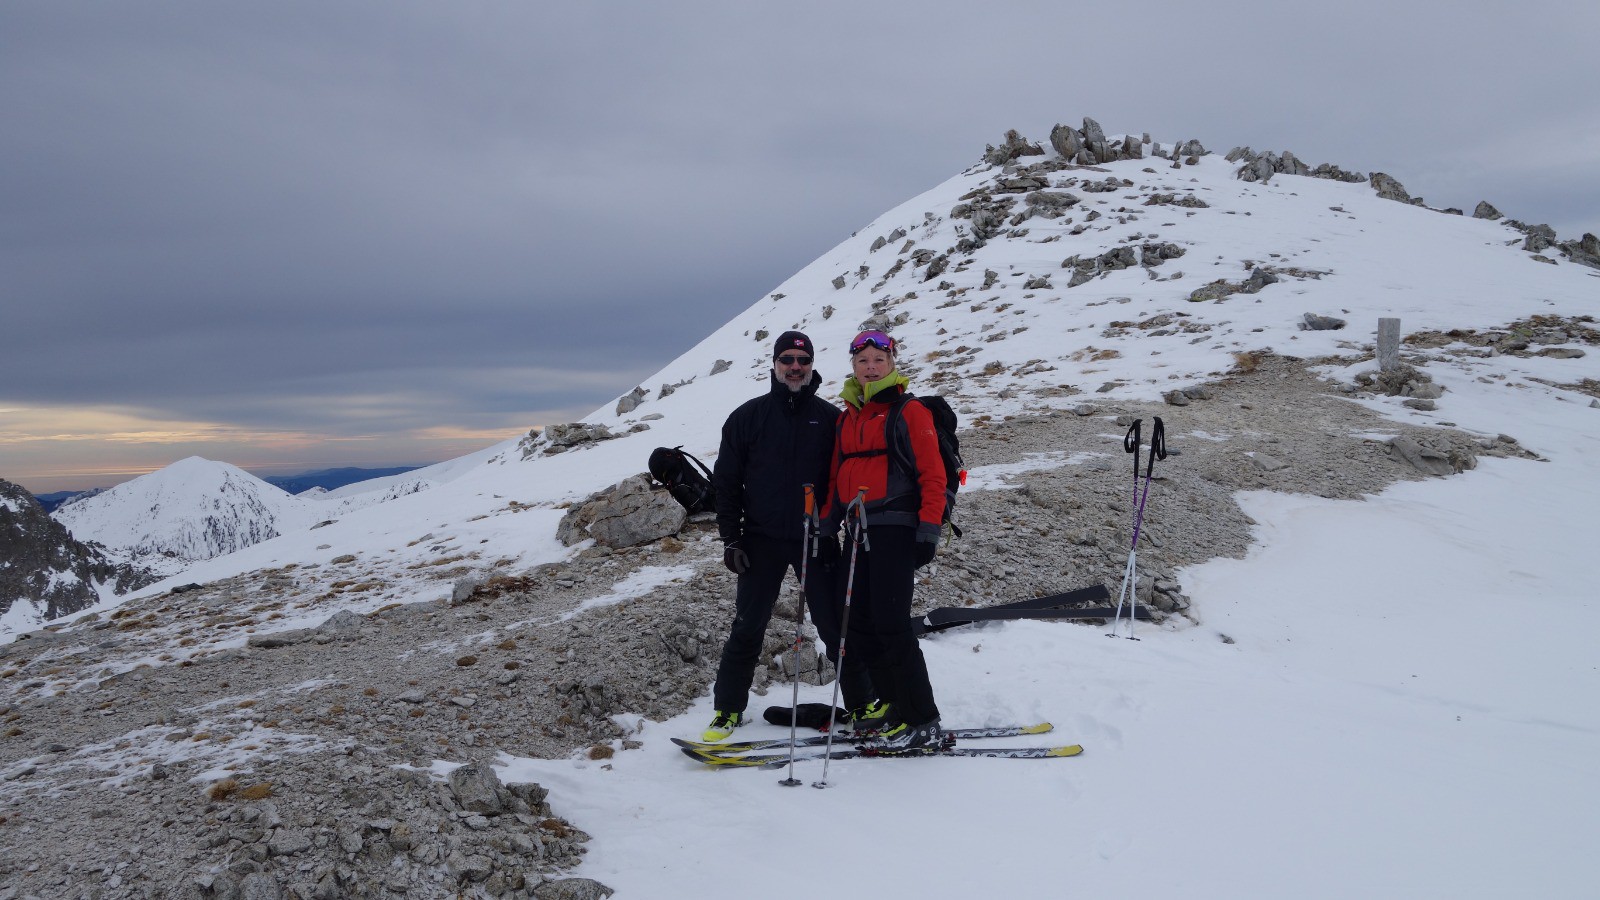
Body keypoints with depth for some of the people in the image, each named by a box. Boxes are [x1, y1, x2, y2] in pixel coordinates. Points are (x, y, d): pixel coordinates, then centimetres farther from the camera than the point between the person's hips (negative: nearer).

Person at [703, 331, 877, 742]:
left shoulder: (830, 418, 3)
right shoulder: (748, 417, 2)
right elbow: (726, 482, 4)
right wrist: (730, 538, -2)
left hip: (816, 540, 0)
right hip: (761, 541, 0)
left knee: (836, 626, 5)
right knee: (748, 628, 5)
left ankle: (863, 703, 19)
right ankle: (727, 711, 17)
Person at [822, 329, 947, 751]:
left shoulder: (909, 412, -1)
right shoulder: (848, 416, 17)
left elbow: (932, 474, -6)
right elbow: (836, 477, 20)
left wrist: (929, 528, -14)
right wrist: (825, 526, 13)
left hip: (895, 528, -7)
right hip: (858, 530, 7)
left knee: (891, 624, -11)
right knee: (860, 626, 5)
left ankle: (923, 723, -1)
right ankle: (898, 713, 15)